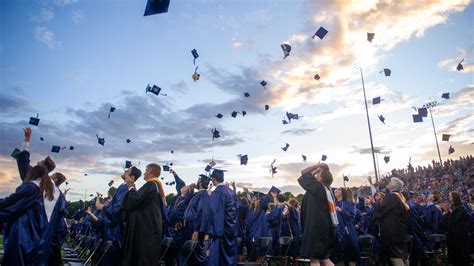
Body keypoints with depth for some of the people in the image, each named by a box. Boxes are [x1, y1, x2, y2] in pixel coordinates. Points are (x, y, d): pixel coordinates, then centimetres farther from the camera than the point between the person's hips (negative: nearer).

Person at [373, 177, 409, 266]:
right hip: (401, 231, 9)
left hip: (392, 231, -9)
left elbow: (380, 210, -21)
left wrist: (376, 206, -1)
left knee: (395, 255, -3)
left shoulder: (391, 196, -18)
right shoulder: (401, 197, 11)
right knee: (402, 254, 18)